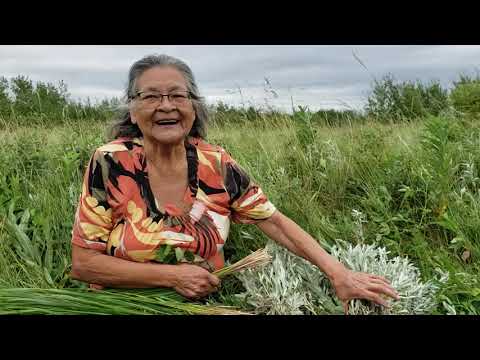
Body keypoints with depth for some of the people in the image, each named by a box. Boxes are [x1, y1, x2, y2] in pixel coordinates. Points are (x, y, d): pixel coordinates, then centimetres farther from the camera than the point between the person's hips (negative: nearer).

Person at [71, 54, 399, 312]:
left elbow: (275, 222, -4)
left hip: (207, 304, 2)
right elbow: (83, 262, -12)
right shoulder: (110, 163, -13)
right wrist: (172, 275, -19)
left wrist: (338, 273, -14)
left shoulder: (217, 164, -6)